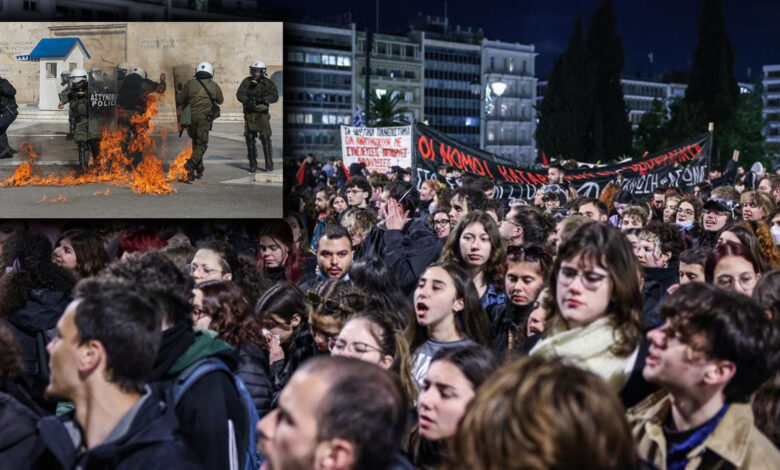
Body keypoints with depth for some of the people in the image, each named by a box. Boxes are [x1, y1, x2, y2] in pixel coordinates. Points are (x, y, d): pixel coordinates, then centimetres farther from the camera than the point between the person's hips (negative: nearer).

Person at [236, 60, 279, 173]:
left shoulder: (267, 83, -4)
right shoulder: (247, 82, 1)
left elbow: (275, 97, -14)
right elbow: (239, 94, -9)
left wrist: (263, 99, -29)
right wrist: (248, 100, -27)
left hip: (262, 114, -2)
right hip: (249, 114, 3)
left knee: (265, 138, -9)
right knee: (250, 139, 3)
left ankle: (269, 165, -5)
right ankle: (253, 165, 13)